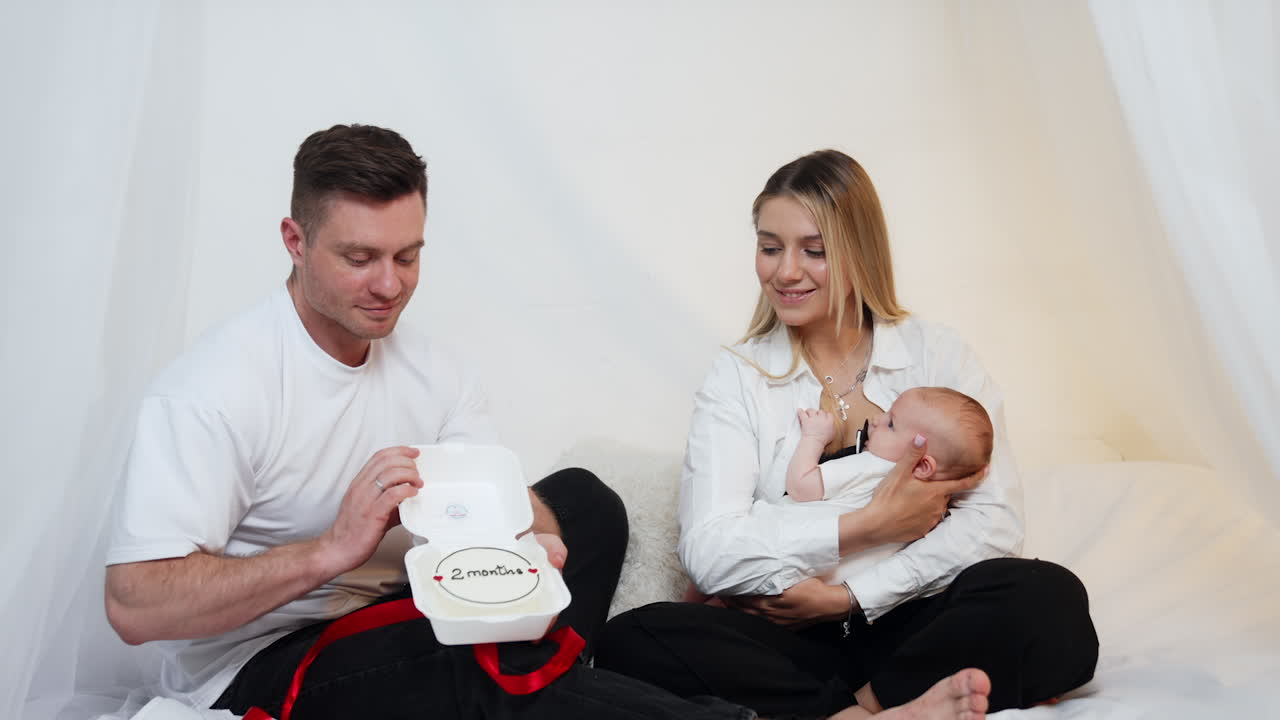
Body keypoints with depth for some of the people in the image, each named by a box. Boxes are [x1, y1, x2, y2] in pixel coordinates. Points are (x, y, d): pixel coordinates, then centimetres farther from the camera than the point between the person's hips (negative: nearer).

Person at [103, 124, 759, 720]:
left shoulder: (430, 370, 4)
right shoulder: (211, 387, -18)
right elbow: (134, 605, -25)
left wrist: (528, 545, -26)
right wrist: (332, 550, -35)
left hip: (391, 624, 8)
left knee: (584, 498, 2)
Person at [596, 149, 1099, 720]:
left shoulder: (939, 356, 6)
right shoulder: (737, 377, 5)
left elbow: (994, 521, -7)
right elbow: (709, 553, -9)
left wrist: (847, 597, -14)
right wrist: (871, 526, -12)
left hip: (913, 628, 0)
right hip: (795, 642, 1)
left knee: (1049, 598, -29)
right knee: (630, 641, -26)